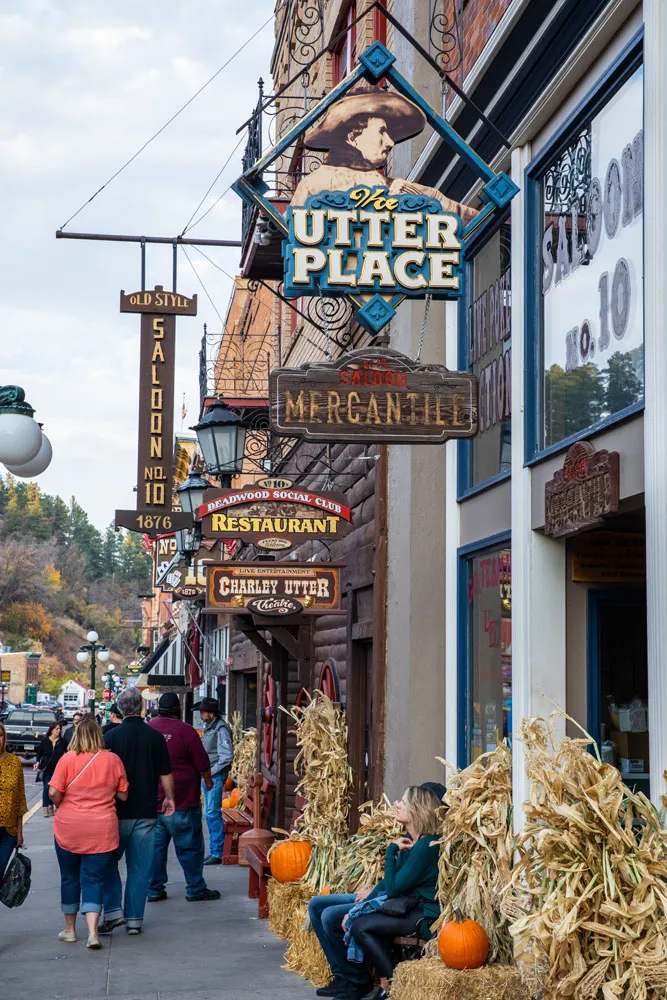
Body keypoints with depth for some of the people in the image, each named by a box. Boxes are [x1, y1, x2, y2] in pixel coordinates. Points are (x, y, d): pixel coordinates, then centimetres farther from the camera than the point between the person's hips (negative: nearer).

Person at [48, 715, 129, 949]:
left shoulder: (67, 758, -8)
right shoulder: (113, 760, -3)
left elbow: (54, 793, -11)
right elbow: (123, 795, 3)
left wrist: (63, 805, 9)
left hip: (68, 829, 0)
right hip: (102, 831, 0)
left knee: (70, 878, 15)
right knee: (94, 879, 4)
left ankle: (70, 929, 26)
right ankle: (92, 932, -10)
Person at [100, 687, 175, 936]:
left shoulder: (111, 736, -5)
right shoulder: (155, 736, -4)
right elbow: (166, 774, 0)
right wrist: (169, 798, 16)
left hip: (117, 812, -1)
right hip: (146, 812, 1)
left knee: (108, 862, 13)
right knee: (139, 868, 6)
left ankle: (113, 911, 2)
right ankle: (134, 920, 7)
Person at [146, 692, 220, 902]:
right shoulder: (185, 731, -11)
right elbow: (202, 763, -4)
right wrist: (208, 781, 15)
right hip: (182, 800, -4)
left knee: (155, 846, 10)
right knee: (190, 846, 4)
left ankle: (154, 889, 13)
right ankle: (196, 889, 8)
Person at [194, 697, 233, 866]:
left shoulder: (221, 729, -13)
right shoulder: (209, 728, 15)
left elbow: (227, 757, -18)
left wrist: (211, 772, -16)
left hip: (216, 776, -10)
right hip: (207, 776, 10)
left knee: (213, 813, -11)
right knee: (210, 813, 12)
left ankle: (217, 853, -9)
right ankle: (214, 851, 19)